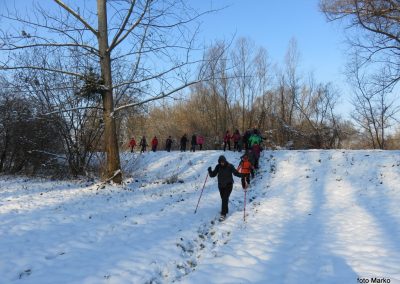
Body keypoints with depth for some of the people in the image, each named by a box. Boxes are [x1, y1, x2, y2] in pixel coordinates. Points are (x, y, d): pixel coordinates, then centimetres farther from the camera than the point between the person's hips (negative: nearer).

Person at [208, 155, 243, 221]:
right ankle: (225, 210, 39)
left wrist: (241, 175, -24)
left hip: (228, 185, -4)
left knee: (225, 199, -12)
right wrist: (210, 171, -21)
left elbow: (236, 173, -6)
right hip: (221, 185, 4)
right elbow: (213, 174, -1)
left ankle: (223, 214, -11)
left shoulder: (230, 166, -11)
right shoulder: (218, 167, -3)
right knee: (223, 198, 16)